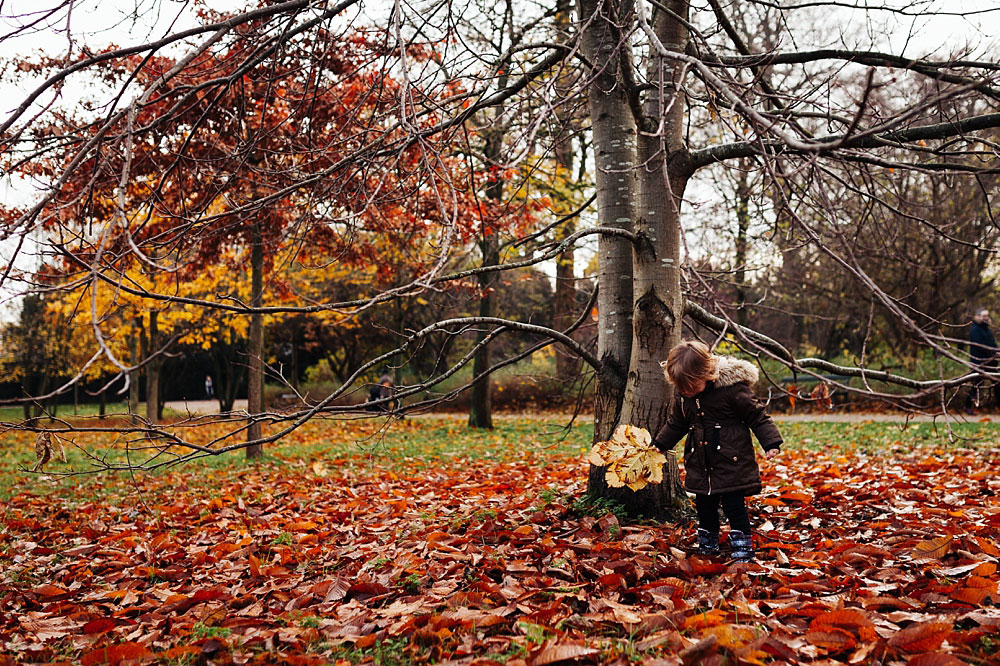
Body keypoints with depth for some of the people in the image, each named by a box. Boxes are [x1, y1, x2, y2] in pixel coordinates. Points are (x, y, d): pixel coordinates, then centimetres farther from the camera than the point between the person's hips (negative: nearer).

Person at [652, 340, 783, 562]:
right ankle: (707, 547, 30)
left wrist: (771, 443, -16)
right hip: (700, 464, 6)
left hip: (732, 461, -6)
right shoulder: (683, 395, 0)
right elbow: (675, 424, 18)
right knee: (704, 506, 14)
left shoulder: (733, 387, -17)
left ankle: (742, 548, 8)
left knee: (734, 506, -4)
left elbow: (757, 417, -10)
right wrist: (659, 446, 15)